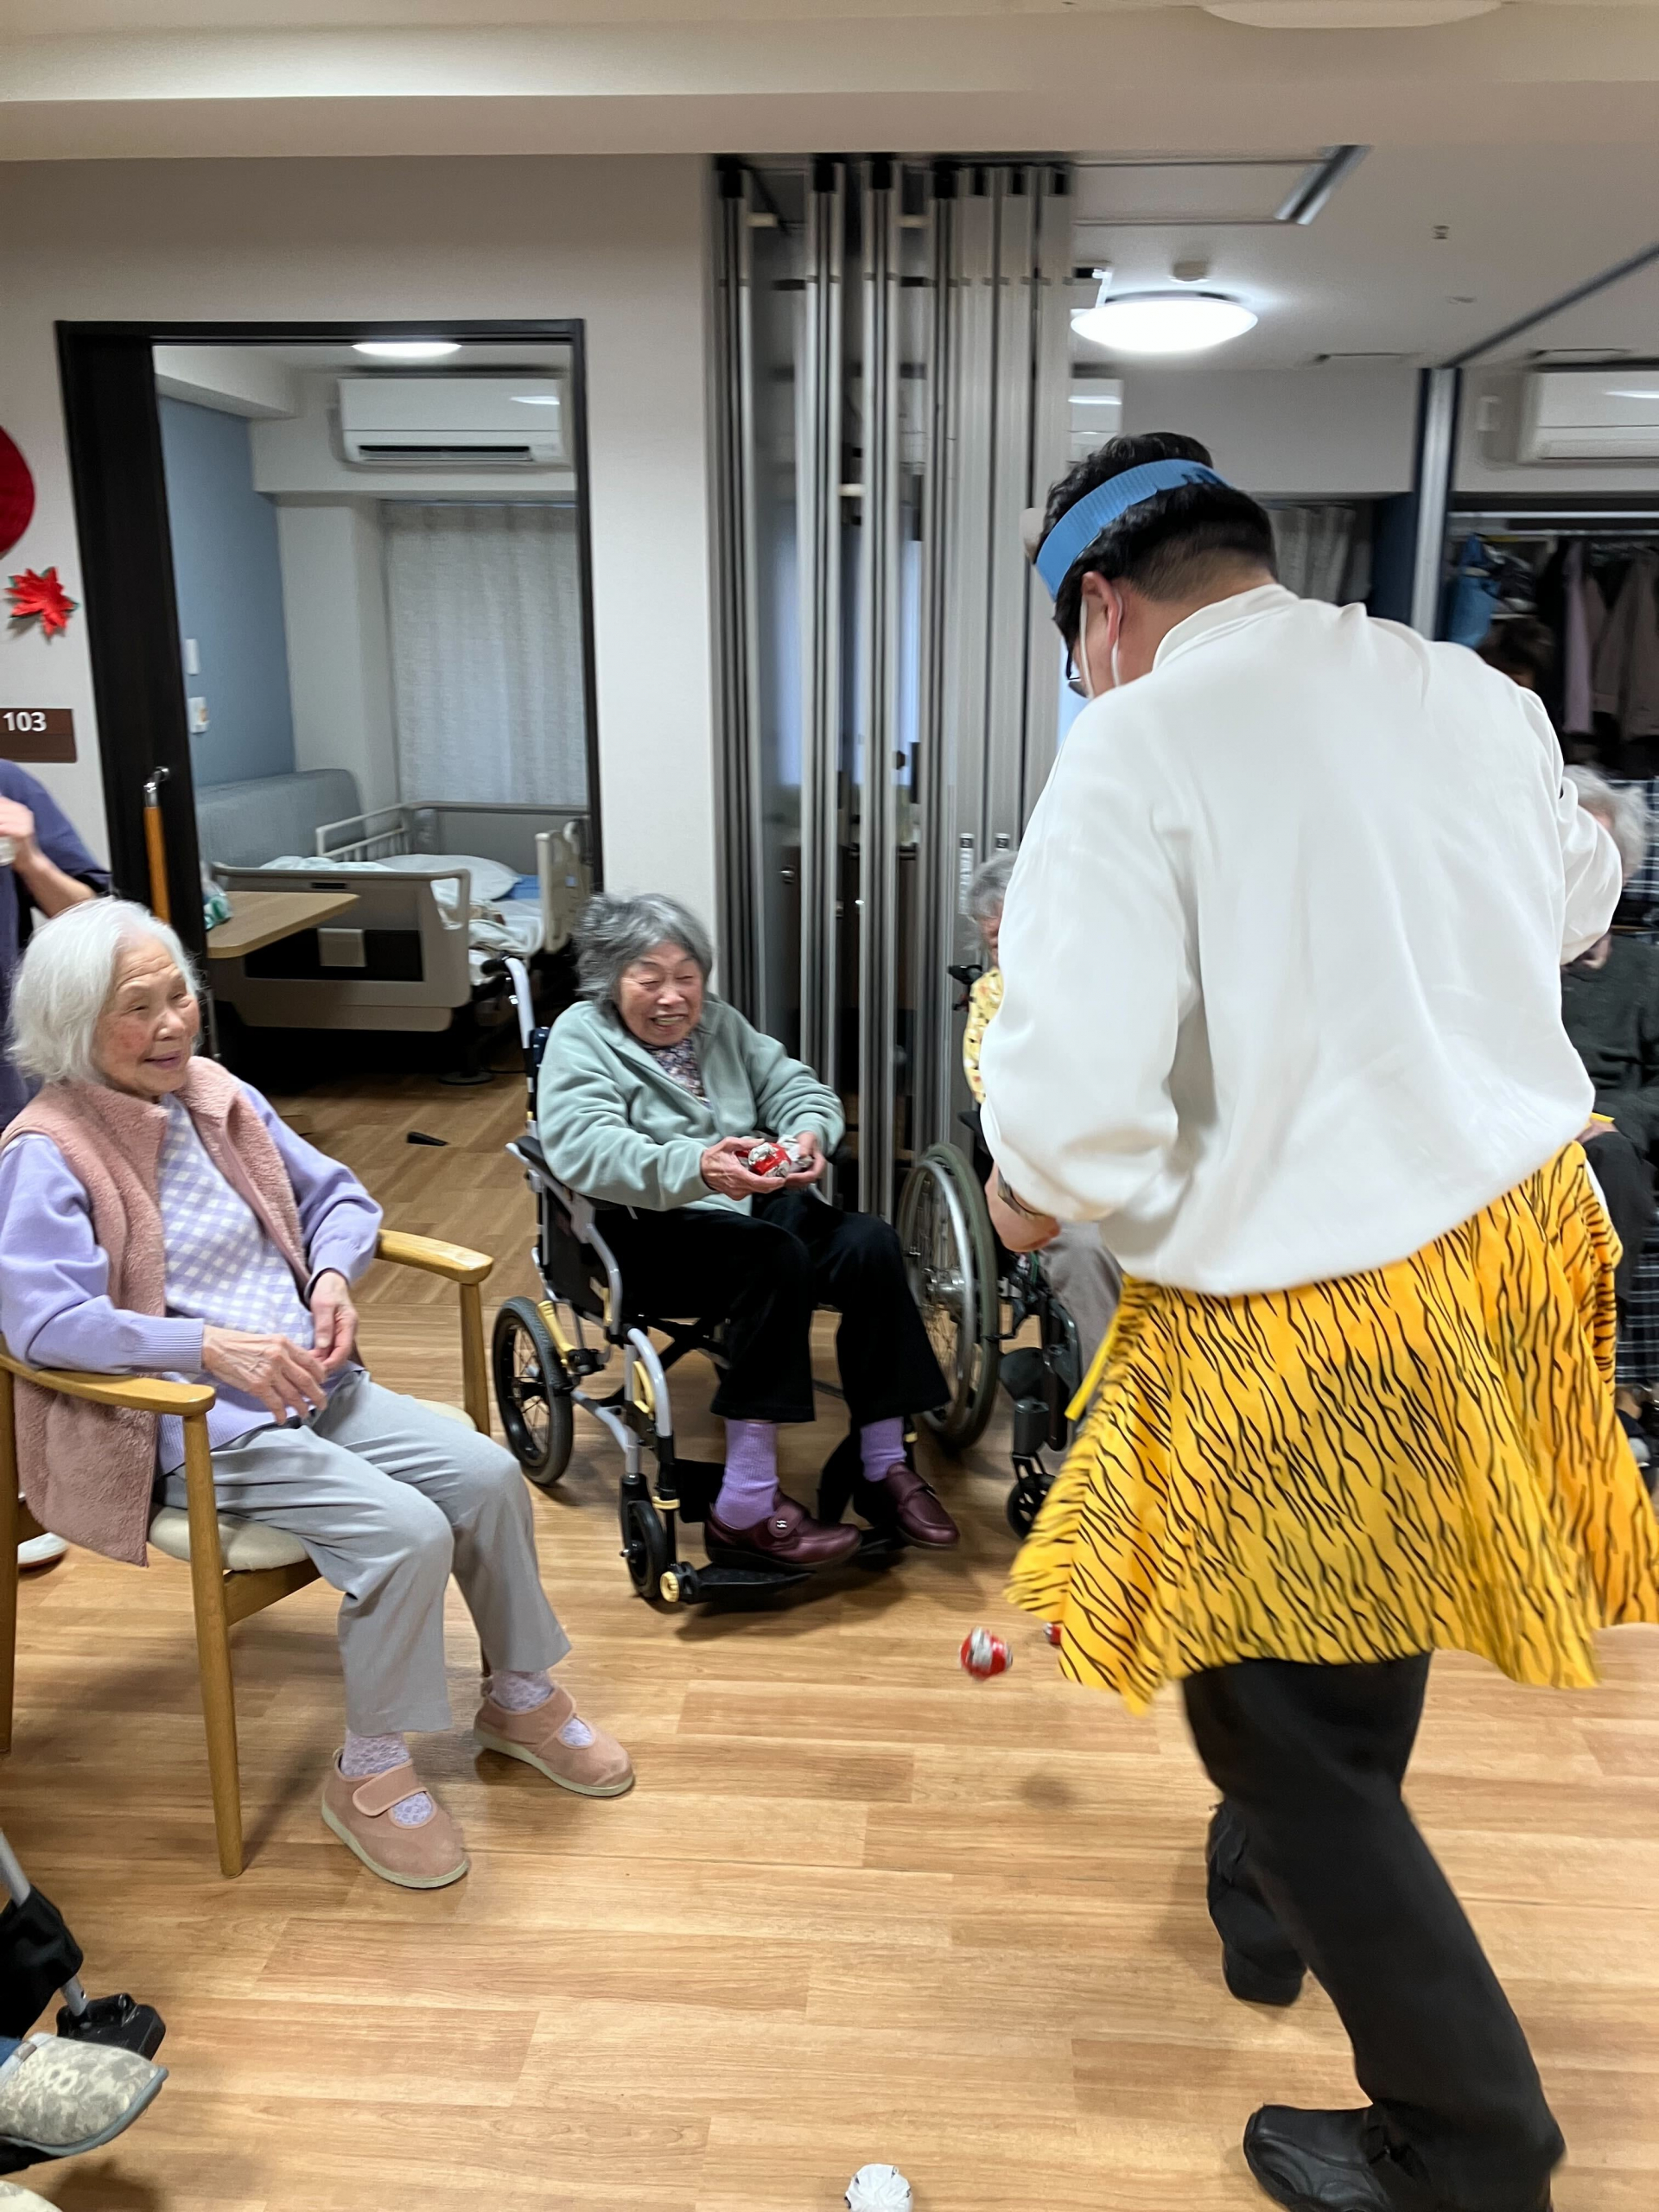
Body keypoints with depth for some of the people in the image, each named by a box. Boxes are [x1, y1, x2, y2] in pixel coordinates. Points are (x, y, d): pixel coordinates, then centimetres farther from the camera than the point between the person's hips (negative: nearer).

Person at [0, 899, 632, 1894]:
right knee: (406, 1531, -24)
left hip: (314, 1385, 7)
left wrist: (333, 1274, -4)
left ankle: (522, 1697, 13)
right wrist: (209, 1345, -31)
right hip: (194, 1429, -6)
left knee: (486, 1473, -11)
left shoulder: (220, 1096, 9)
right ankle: (370, 1773, 0)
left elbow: (338, 1196, 18)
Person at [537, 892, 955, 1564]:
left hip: (757, 1204, 6)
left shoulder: (719, 1022, 19)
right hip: (650, 1232, -5)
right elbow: (585, 1149, -18)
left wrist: (810, 1132, -16)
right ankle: (746, 1504, -31)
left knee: (869, 1243, -22)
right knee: (776, 1257, -34)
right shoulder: (580, 1037, 0)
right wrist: (695, 1167, -37)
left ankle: (881, 1465, -14)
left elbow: (797, 1087, 11)